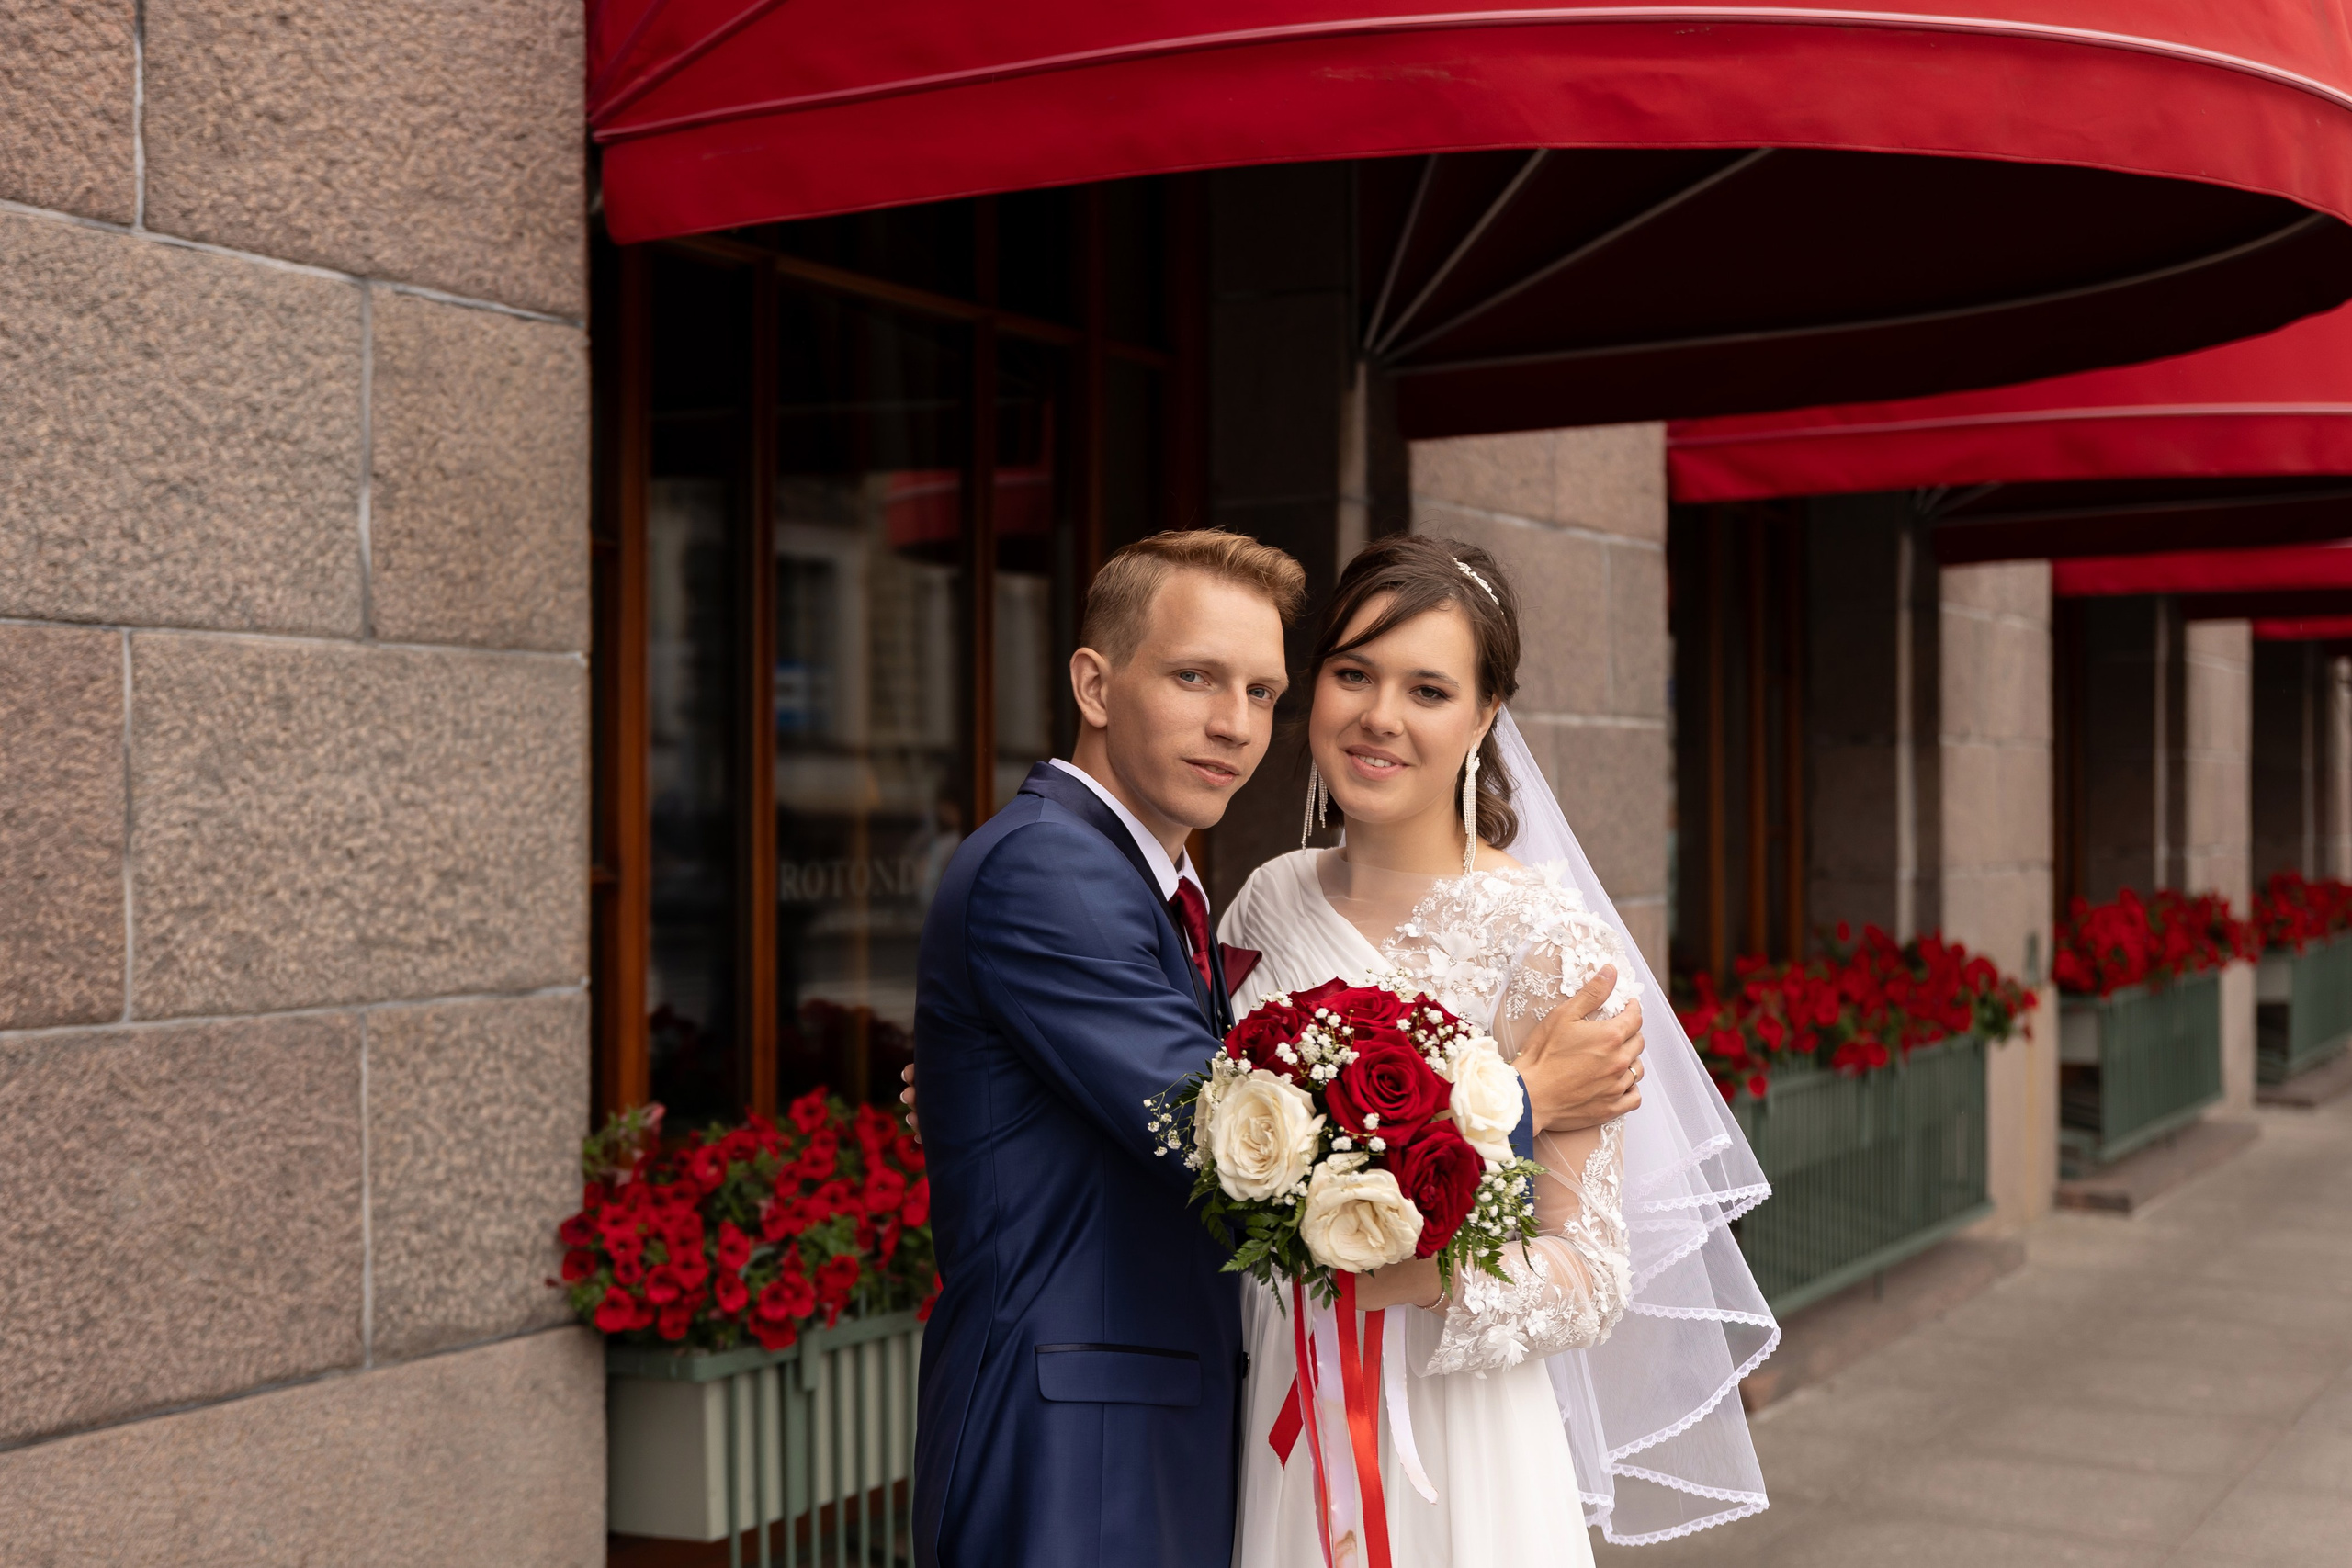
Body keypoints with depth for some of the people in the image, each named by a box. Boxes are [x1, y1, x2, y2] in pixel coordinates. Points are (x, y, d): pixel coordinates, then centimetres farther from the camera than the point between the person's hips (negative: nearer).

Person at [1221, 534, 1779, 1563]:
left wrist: (1426, 1270, -27)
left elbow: (1592, 1272, -11)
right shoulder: (1274, 901, 1)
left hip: (1456, 1448, -4)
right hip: (1280, 1432, 5)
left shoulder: (1546, 941, -14)